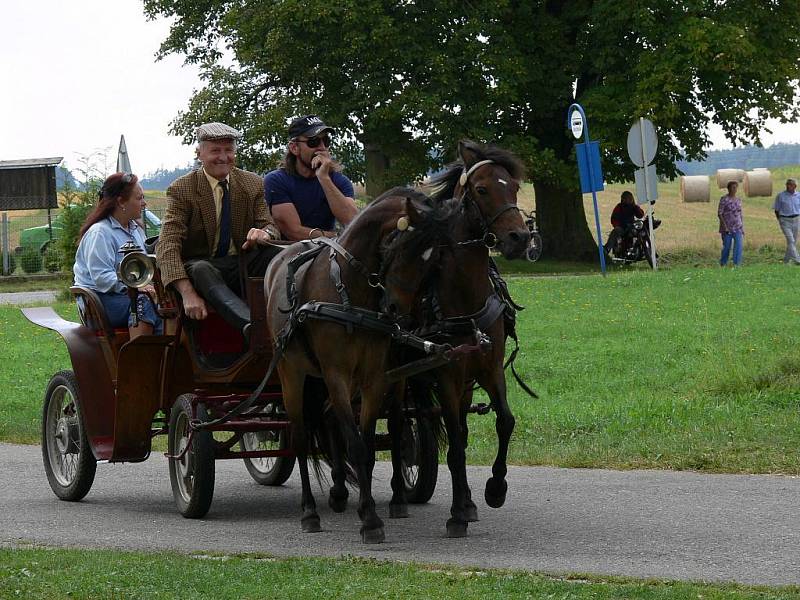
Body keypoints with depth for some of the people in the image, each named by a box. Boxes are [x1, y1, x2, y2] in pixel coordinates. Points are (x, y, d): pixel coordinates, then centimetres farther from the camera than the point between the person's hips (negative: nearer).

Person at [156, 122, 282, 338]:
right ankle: (252, 327, -62)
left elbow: (270, 226, 7)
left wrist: (265, 233, -22)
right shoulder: (181, 190, -5)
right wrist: (187, 293, -30)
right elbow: (167, 246, -14)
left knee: (277, 253, -26)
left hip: (242, 264, 4)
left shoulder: (252, 184, 8)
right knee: (200, 270, -39)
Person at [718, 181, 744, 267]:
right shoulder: (724, 199, -6)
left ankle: (736, 265, -15)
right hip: (727, 228, -4)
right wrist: (724, 226, -20)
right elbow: (719, 213, -10)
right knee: (726, 247, 2)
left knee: (738, 246, -13)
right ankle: (723, 264, 22)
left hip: (737, 227, 4)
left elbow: (740, 214, 14)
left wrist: (743, 229, 11)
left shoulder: (738, 200, 10)